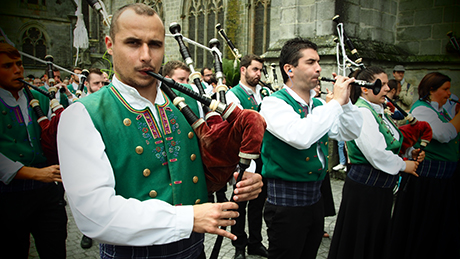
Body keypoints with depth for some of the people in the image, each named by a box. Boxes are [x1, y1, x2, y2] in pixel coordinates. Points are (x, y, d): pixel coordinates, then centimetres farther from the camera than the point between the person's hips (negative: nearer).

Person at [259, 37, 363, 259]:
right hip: (286, 201, -7)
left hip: (315, 197, 8)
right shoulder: (274, 103, -16)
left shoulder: (318, 105, 8)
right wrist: (336, 102, -25)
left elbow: (351, 133, 10)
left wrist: (346, 101, -5)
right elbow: (300, 137, -34)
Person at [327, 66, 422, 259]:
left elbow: (389, 143, 19)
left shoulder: (377, 111, 10)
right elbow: (377, 154, -25)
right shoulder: (361, 112, -19)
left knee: (377, 240, 20)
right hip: (364, 187, -9)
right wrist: (403, 165, -10)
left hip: (381, 188, 9)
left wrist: (410, 151, 2)